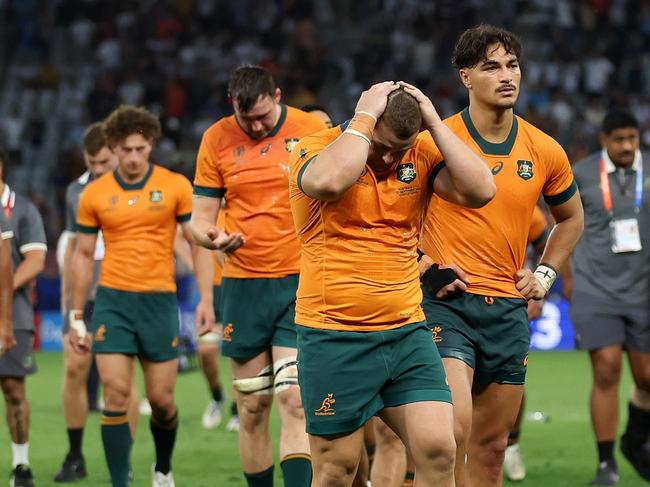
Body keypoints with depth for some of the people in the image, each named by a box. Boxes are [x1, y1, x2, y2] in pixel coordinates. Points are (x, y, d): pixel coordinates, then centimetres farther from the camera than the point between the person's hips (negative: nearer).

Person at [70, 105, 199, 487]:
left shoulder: (176, 187, -1)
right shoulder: (94, 195, 3)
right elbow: (83, 255, 11)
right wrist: (77, 316, 10)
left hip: (160, 301, -1)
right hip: (112, 301, 1)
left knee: (161, 398, 3)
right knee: (116, 394, -9)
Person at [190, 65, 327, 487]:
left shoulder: (312, 130, -3)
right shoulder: (217, 140, 4)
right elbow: (200, 219, 9)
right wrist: (213, 237, -15)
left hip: (301, 282, -3)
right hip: (243, 286, 3)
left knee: (294, 401, -14)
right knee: (252, 410, 6)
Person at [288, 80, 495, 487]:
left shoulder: (421, 156, 5)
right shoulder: (315, 148, -7)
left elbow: (480, 190, -11)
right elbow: (329, 181, -31)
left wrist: (435, 122, -9)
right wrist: (364, 117, -20)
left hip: (407, 332, 4)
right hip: (334, 340, -4)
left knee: (438, 451, -8)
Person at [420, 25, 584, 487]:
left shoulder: (546, 152, 4)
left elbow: (571, 218, 23)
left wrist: (545, 273, 11)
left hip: (509, 307, 4)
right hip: (447, 303, -4)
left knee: (491, 446, 9)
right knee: (454, 426, -23)